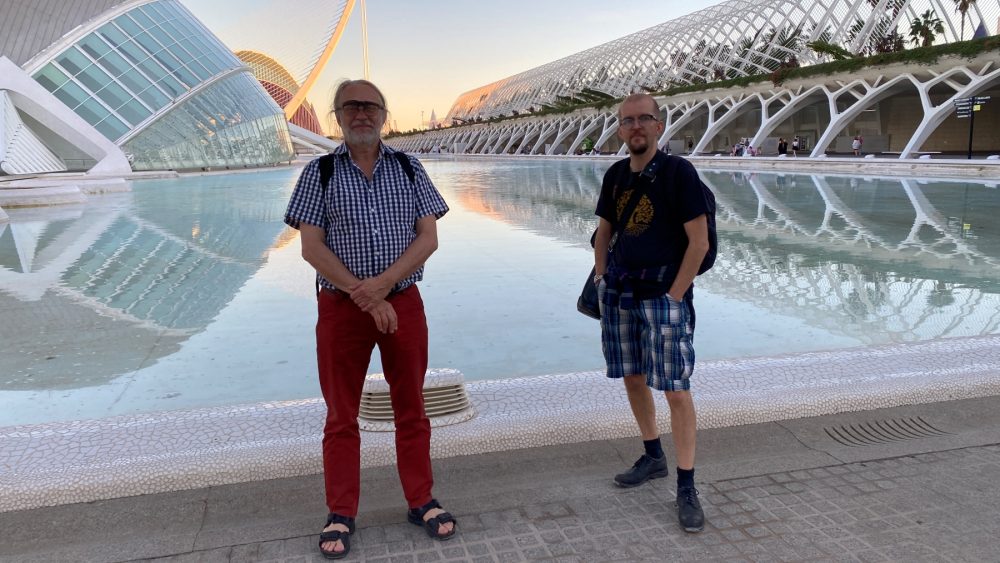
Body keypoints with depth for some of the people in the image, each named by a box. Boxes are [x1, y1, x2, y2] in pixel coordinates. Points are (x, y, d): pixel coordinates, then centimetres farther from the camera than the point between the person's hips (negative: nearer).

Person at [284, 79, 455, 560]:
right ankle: (341, 515, 20)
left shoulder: (409, 169, 5)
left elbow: (429, 238, -2)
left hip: (403, 303, 1)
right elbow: (311, 247, -6)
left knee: (411, 409, 9)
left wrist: (382, 284, -16)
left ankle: (421, 502, 23)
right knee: (341, 416, 7)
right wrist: (365, 298, -15)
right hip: (340, 307, -1)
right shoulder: (319, 173, 2)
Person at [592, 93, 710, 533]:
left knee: (677, 390, -7)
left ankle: (686, 489, 2)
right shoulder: (615, 175, 9)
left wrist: (673, 297, -13)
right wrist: (600, 278, 9)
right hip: (619, 291, 6)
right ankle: (653, 458, 32)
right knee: (633, 379, 14)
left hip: (664, 293, -6)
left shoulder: (678, 172, -8)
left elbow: (699, 242, -11)